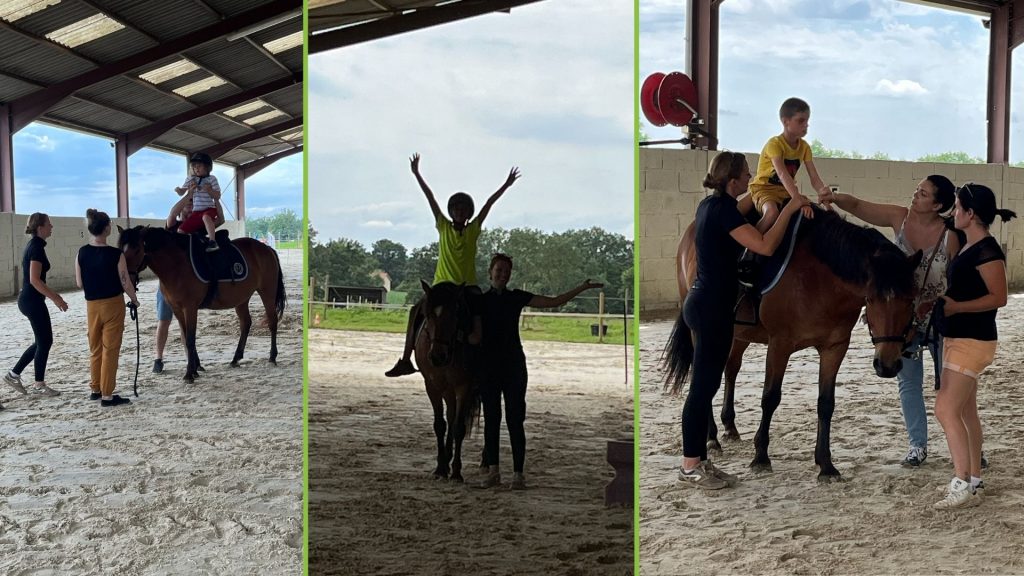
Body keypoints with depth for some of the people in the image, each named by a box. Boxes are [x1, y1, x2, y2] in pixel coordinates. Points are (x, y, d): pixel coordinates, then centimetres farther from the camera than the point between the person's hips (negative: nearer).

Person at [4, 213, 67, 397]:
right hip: (33, 301, -10)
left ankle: (14, 374, 19)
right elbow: (35, 280, -23)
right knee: (45, 341, 1)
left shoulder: (34, 245, 12)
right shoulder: (37, 247, -17)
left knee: (42, 340, 15)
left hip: (28, 300, 10)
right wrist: (55, 298, -19)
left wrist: (53, 295, 22)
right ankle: (39, 385, 11)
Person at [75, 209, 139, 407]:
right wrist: (134, 300, 5)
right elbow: (126, 283, -12)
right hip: (113, 304, -4)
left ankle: (96, 389, 29)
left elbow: (79, 283, 2)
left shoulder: (82, 253, -4)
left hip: (92, 305, 4)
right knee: (110, 350, 2)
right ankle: (107, 395, 3)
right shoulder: (116, 254, -16)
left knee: (95, 349, 19)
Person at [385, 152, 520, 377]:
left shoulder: (473, 230, 5)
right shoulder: (443, 228, 6)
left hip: (468, 286, -1)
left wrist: (506, 185, -1)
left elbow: (489, 203, 1)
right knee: (417, 311, -11)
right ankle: (406, 360, -4)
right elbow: (430, 199, 3)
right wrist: (417, 174, 3)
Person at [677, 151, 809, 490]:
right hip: (712, 308, -10)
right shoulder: (724, 210, -18)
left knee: (705, 386, 13)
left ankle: (698, 460, 20)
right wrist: (790, 208, -17)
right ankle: (690, 467, 4)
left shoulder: (710, 204, 12)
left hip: (702, 303, 10)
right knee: (703, 388, -3)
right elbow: (765, 246, -26)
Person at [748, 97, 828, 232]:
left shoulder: (804, 146, -1)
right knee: (773, 212, -37)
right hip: (765, 188, -7)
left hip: (787, 190, 7)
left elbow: (814, 178, -7)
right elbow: (783, 175, -36)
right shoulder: (775, 144, -22)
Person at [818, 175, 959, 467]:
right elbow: (857, 206, -11)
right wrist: (835, 197, -30)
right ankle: (918, 445, 22)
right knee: (908, 382, 10)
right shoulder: (900, 218, -9)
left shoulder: (950, 235, -18)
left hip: (941, 319, -3)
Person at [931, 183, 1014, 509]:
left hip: (973, 341, -10)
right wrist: (941, 300, 9)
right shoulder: (968, 247, 11)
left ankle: (962, 485, -10)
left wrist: (957, 306, -25)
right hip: (958, 338, 10)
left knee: (946, 409, -13)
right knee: (965, 411, 13)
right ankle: (974, 482, 20)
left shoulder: (987, 251, -18)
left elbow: (999, 297, -21)